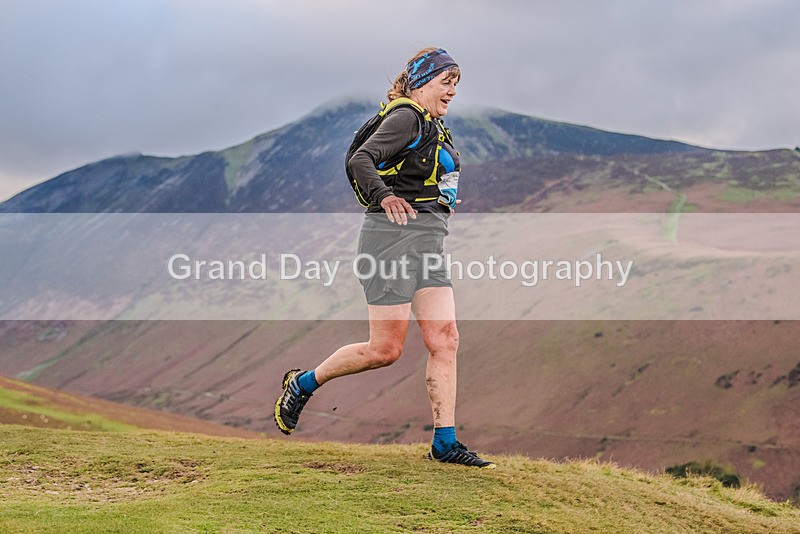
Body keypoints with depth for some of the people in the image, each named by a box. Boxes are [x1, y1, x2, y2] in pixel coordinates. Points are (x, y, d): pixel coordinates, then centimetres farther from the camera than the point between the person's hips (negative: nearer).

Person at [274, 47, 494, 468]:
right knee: (385, 349, -6)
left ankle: (445, 442, -1)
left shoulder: (433, 126, 21)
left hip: (427, 242, 9)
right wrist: (384, 197, -33)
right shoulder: (406, 118, -8)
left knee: (445, 340, -3)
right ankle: (302, 384, 14)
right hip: (394, 234, -9)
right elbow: (360, 160, -21)